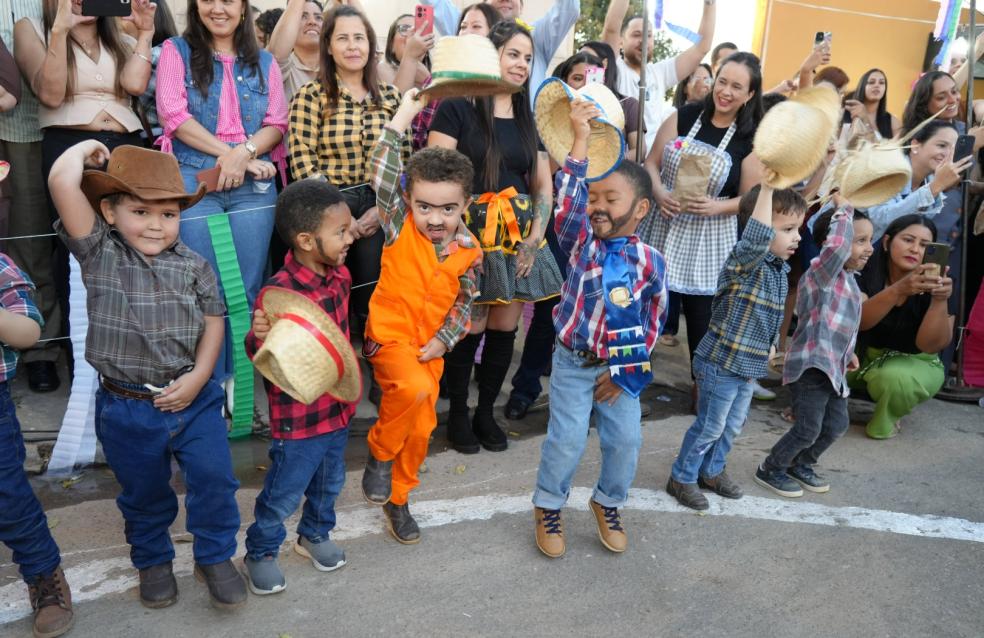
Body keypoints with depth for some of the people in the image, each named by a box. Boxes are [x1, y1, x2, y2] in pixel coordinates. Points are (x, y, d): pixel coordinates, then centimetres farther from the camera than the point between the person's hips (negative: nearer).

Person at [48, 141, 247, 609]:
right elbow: (62, 182, -20)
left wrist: (198, 377, -11)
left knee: (213, 480, 3)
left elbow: (214, 320, 0)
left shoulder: (193, 265, -2)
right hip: (126, 408, -1)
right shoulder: (99, 252, -9)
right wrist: (87, 148, -3)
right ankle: (152, 561, 43)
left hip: (194, 399, 1)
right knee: (144, 493, 18)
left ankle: (215, 557, 28)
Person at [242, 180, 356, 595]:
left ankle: (314, 534, 50)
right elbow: (262, 356, -19)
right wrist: (259, 337, -41)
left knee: (329, 482, 25)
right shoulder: (280, 291, -27)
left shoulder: (340, 274, -2)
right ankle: (260, 552, 35)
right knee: (284, 492, 10)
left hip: (338, 408, 7)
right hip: (298, 417, -7)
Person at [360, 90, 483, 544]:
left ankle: (396, 499, 32)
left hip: (430, 346, 4)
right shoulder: (400, 227, -9)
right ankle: (380, 452, -3)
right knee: (415, 388, -32)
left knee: (421, 428, 7)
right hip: (389, 335, -4)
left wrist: (441, 341, -7)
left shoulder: (469, 251, -3)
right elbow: (383, 175, -19)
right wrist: (403, 116, -19)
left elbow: (465, 303, 5)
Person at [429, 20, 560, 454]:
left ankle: (486, 412, 24)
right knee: (471, 328, -6)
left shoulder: (529, 118, 15)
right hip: (472, 234, -5)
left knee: (505, 329, 7)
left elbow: (543, 184, 15)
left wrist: (536, 234, 1)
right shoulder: (457, 107, -3)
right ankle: (457, 414, 16)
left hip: (518, 237, 5)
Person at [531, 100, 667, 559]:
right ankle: (548, 507, 23)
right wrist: (580, 139, -36)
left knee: (626, 440, 7)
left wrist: (628, 371, -2)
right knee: (567, 439, 0)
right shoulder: (581, 242, -9)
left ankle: (608, 504, 33)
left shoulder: (650, 261, -7)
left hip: (621, 367, 2)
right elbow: (567, 200, -29)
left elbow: (654, 321, 0)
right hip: (574, 363, -2)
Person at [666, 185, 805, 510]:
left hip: (749, 365, 9)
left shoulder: (780, 268, 6)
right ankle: (682, 478, 22)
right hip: (721, 364, -9)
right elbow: (758, 238, -47)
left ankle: (712, 471, 41)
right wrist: (767, 188, -45)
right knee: (709, 426, 4)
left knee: (732, 425, 21)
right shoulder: (744, 261, -22)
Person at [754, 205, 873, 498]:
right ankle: (770, 470, 14)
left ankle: (801, 465, 34)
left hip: (832, 367, 10)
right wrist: (844, 211, -25)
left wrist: (848, 353, 31)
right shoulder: (821, 272, -16)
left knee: (837, 424, 15)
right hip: (811, 365, -10)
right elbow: (837, 245, -39)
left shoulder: (849, 279, 14)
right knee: (808, 428, -7)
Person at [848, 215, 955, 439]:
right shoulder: (866, 273, -15)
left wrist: (940, 301, -41)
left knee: (896, 378, -36)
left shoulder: (934, 286, -16)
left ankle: (888, 418, -2)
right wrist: (898, 290, -49)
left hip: (912, 363, -1)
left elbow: (930, 345, -24)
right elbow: (857, 322, -33)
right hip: (862, 356, 2)